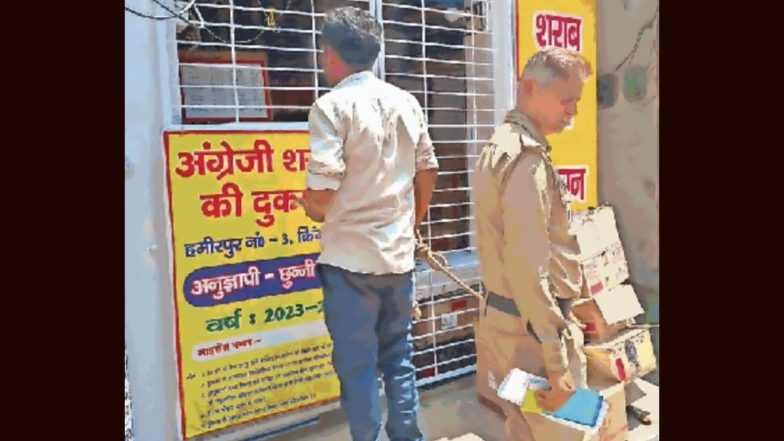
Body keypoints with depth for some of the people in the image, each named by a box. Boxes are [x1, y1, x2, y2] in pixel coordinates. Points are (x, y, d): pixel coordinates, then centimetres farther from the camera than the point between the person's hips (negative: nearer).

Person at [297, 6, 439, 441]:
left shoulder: (333, 105, -12)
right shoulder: (406, 102, 7)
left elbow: (323, 189, -20)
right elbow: (428, 170, 12)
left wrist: (313, 211, 2)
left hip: (350, 257, -6)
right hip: (399, 252, 6)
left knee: (356, 365, 8)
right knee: (398, 355, 19)